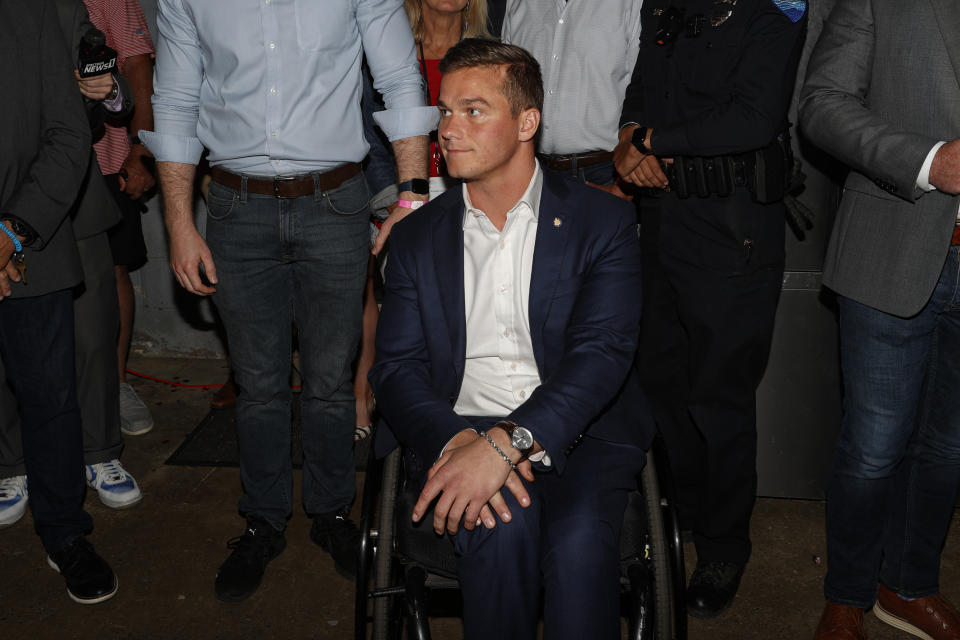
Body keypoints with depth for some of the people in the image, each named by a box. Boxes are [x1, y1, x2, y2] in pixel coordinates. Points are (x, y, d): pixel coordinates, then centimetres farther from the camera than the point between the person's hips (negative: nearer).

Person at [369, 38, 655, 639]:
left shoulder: (603, 221, 3)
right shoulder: (418, 237, 12)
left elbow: (601, 354, -10)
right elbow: (397, 367, 4)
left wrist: (504, 444, -25)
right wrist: (455, 441, -19)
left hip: (577, 432, -1)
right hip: (459, 429, 1)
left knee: (579, 540, -31)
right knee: (502, 528, -30)